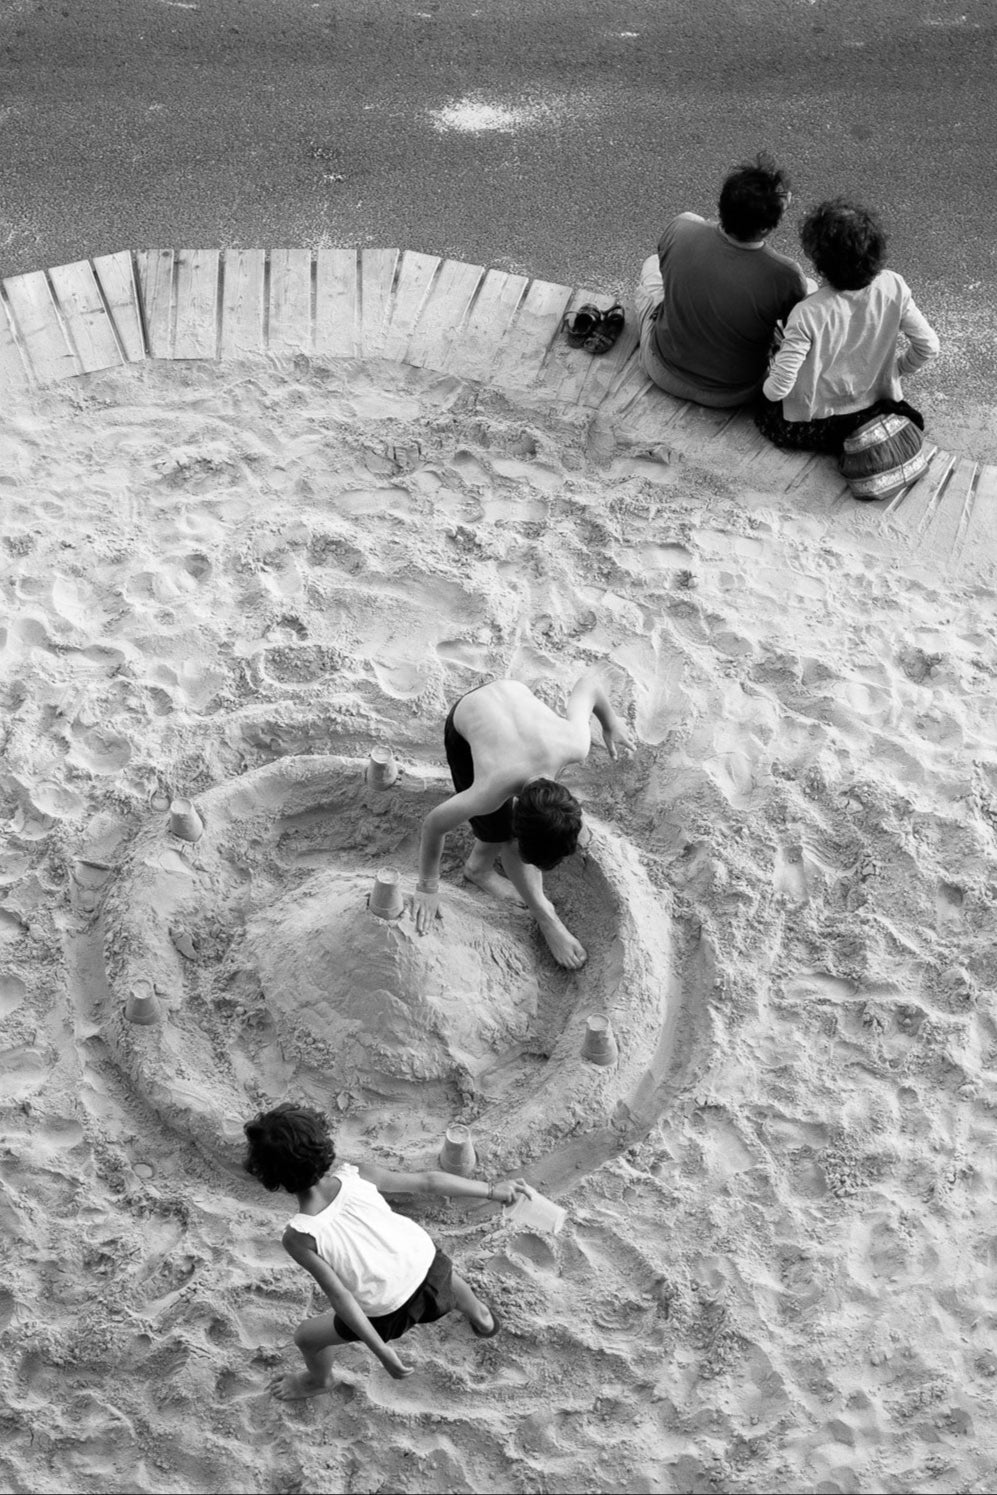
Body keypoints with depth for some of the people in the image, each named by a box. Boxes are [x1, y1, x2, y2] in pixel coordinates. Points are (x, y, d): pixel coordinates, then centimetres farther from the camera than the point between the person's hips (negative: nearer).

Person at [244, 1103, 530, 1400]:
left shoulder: (298, 1238, -26)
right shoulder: (356, 1175, -19)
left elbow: (339, 1296, -21)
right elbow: (428, 1181, -9)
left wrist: (381, 1351, -11)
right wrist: (493, 1191, 2)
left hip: (389, 1311, -2)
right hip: (427, 1264, 3)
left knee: (307, 1337, 26)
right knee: (457, 1288, 41)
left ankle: (318, 1380, 58)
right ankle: (483, 1320, 69)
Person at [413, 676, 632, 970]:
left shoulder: (576, 745, -38)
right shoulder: (491, 794, -42)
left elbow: (588, 684, -20)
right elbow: (433, 825, -25)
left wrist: (610, 723, 2)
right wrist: (428, 886, -11)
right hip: (464, 726, -3)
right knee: (500, 830, -7)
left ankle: (478, 868, 30)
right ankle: (546, 918, 13)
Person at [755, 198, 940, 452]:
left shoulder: (808, 315, -32)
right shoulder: (893, 287, -20)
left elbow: (779, 388, -28)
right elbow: (928, 347, -10)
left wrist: (768, 387, -3)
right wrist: (894, 369, 10)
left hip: (815, 424, -5)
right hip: (875, 400, 5)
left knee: (764, 403, 26)